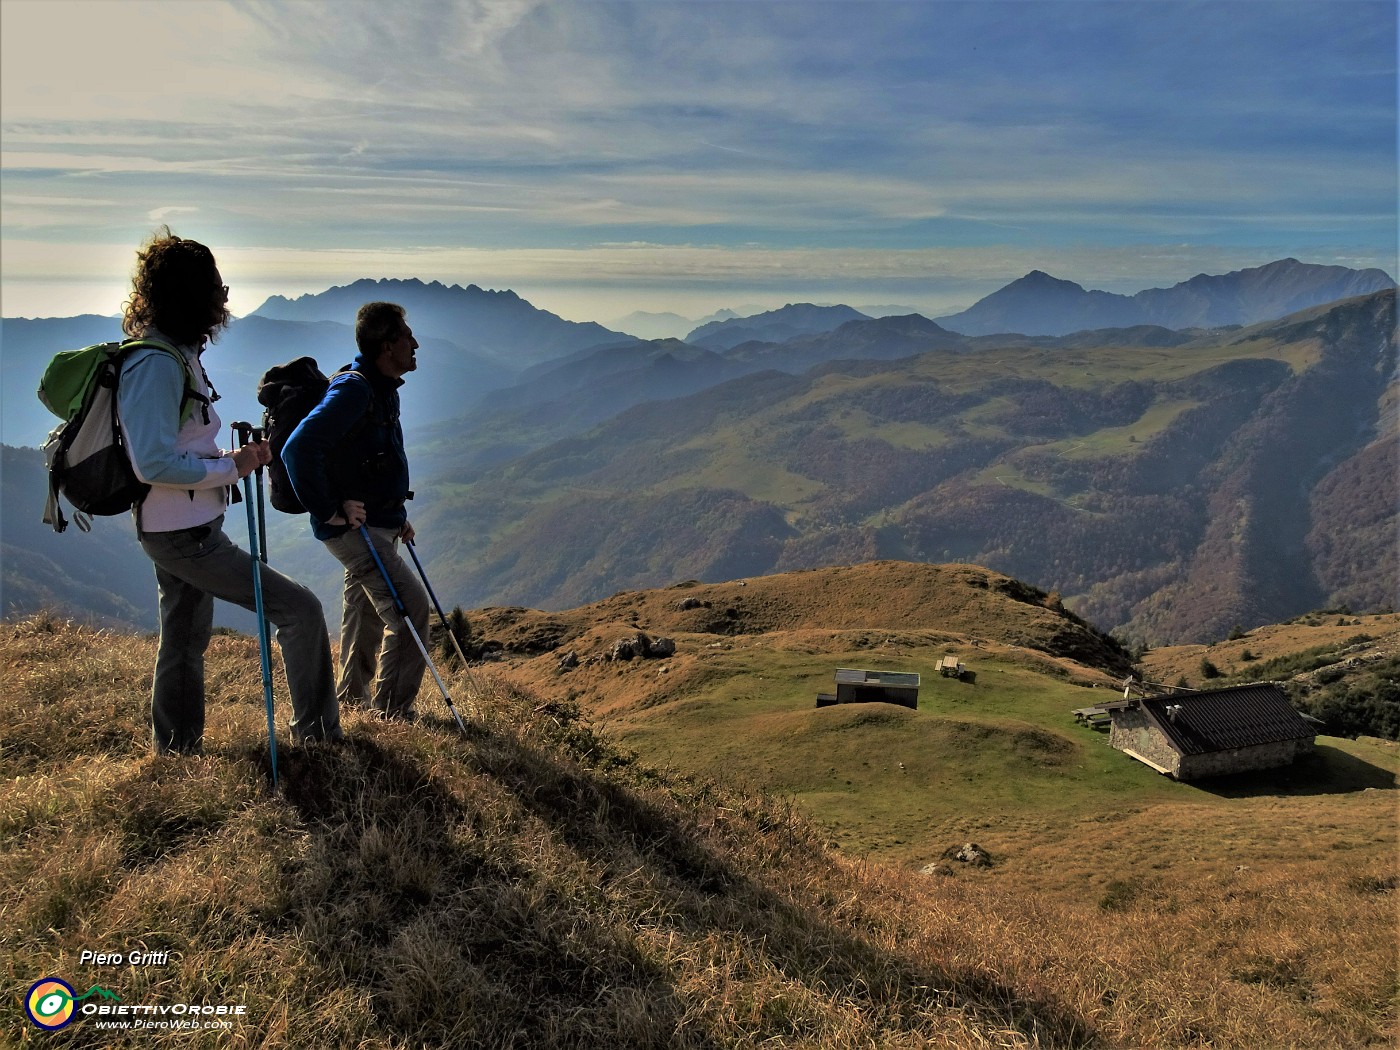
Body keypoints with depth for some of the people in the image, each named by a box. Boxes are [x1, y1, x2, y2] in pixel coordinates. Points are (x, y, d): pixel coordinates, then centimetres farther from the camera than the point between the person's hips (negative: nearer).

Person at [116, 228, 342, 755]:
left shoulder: (174, 354, 12)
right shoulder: (156, 364, -21)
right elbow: (152, 464, -26)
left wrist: (235, 456, 6)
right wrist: (231, 468, -17)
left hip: (183, 529, 11)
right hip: (185, 534, -11)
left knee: (186, 641, 19)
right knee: (299, 609, -8)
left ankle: (176, 752, 32)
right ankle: (317, 733, 4)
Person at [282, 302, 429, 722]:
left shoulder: (382, 389, 12)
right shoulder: (353, 389, -20)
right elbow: (298, 449, -28)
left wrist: (397, 515, 18)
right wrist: (329, 512, -22)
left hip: (376, 523, 10)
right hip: (352, 526, -10)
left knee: (365, 610, 18)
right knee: (410, 605, -13)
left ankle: (353, 699, 33)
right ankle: (392, 711, -3)